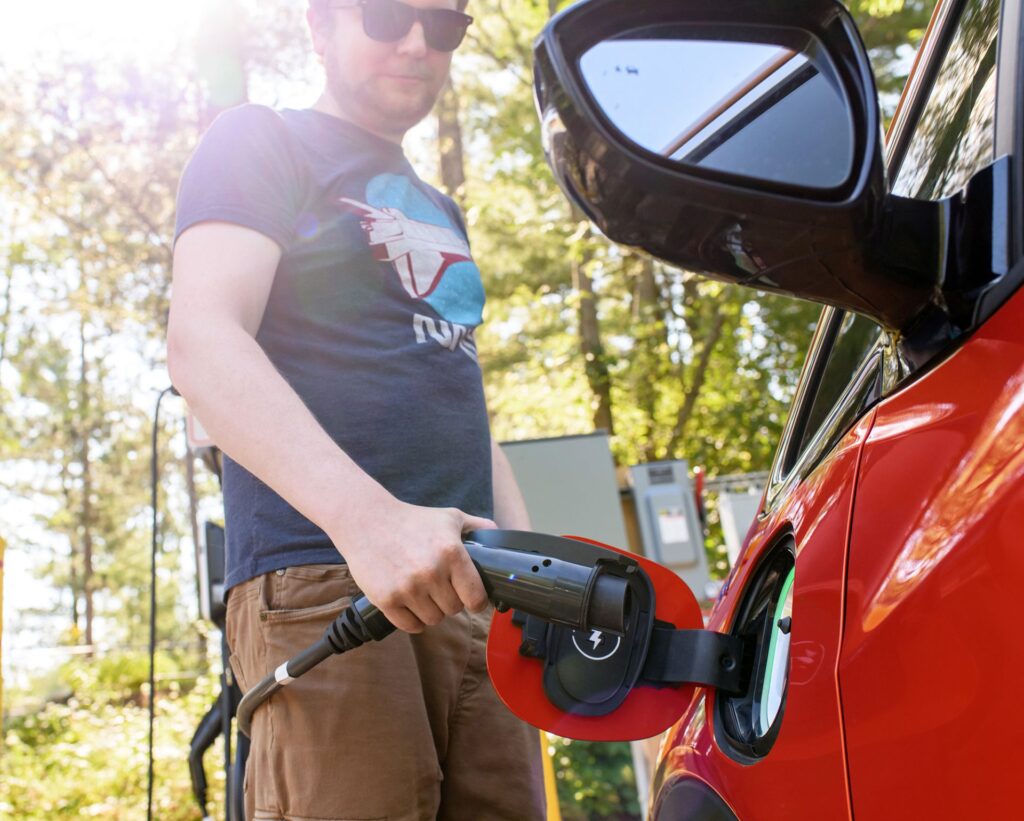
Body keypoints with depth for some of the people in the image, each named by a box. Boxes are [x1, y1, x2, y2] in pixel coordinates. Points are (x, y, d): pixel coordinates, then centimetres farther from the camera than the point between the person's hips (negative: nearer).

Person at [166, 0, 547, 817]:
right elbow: (201, 343, -13)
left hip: (473, 588, 7)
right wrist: (366, 516, -28)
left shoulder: (439, 214, 28)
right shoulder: (259, 147, 5)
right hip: (323, 582, -7)